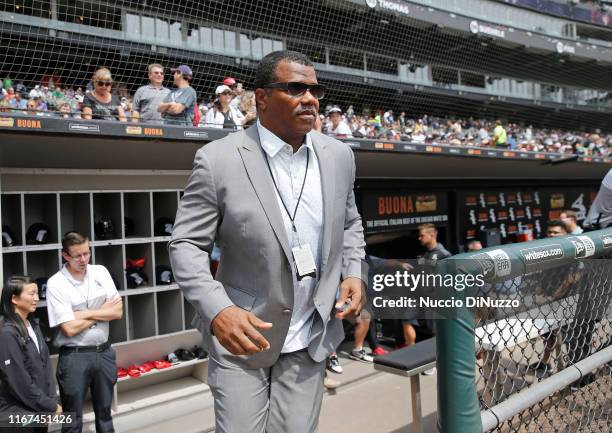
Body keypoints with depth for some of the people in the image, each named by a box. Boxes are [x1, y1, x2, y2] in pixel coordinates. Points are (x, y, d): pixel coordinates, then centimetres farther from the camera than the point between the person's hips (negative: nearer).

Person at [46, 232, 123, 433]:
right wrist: (102, 311, -7)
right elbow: (70, 328, -17)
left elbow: (118, 312, -4)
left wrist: (86, 313, -15)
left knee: (105, 411, 19)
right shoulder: (56, 284, -13)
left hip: (104, 352, 4)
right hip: (74, 357, -4)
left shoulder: (100, 272, 0)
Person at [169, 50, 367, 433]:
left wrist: (354, 273, -2)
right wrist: (218, 311, -25)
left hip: (311, 339, 4)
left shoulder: (339, 156, 1)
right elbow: (186, 244, -11)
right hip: (240, 334, -3)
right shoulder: (218, 160, -13)